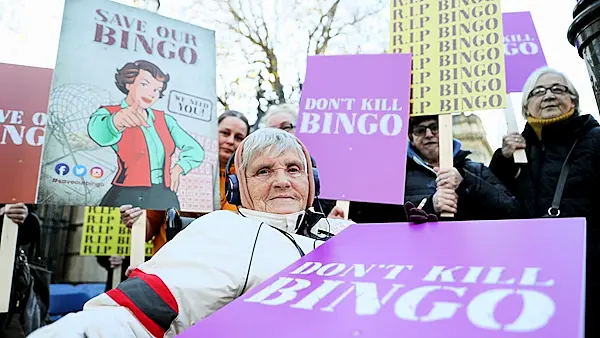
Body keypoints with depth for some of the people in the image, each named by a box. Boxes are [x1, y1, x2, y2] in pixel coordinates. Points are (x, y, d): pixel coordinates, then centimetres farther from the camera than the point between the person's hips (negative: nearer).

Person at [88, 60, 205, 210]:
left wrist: (178, 168, 1)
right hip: (128, 200, -4)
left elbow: (196, 151, 17)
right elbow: (98, 131, -26)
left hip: (166, 199, 4)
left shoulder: (164, 119, 11)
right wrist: (118, 120, -46)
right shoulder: (109, 113, -1)